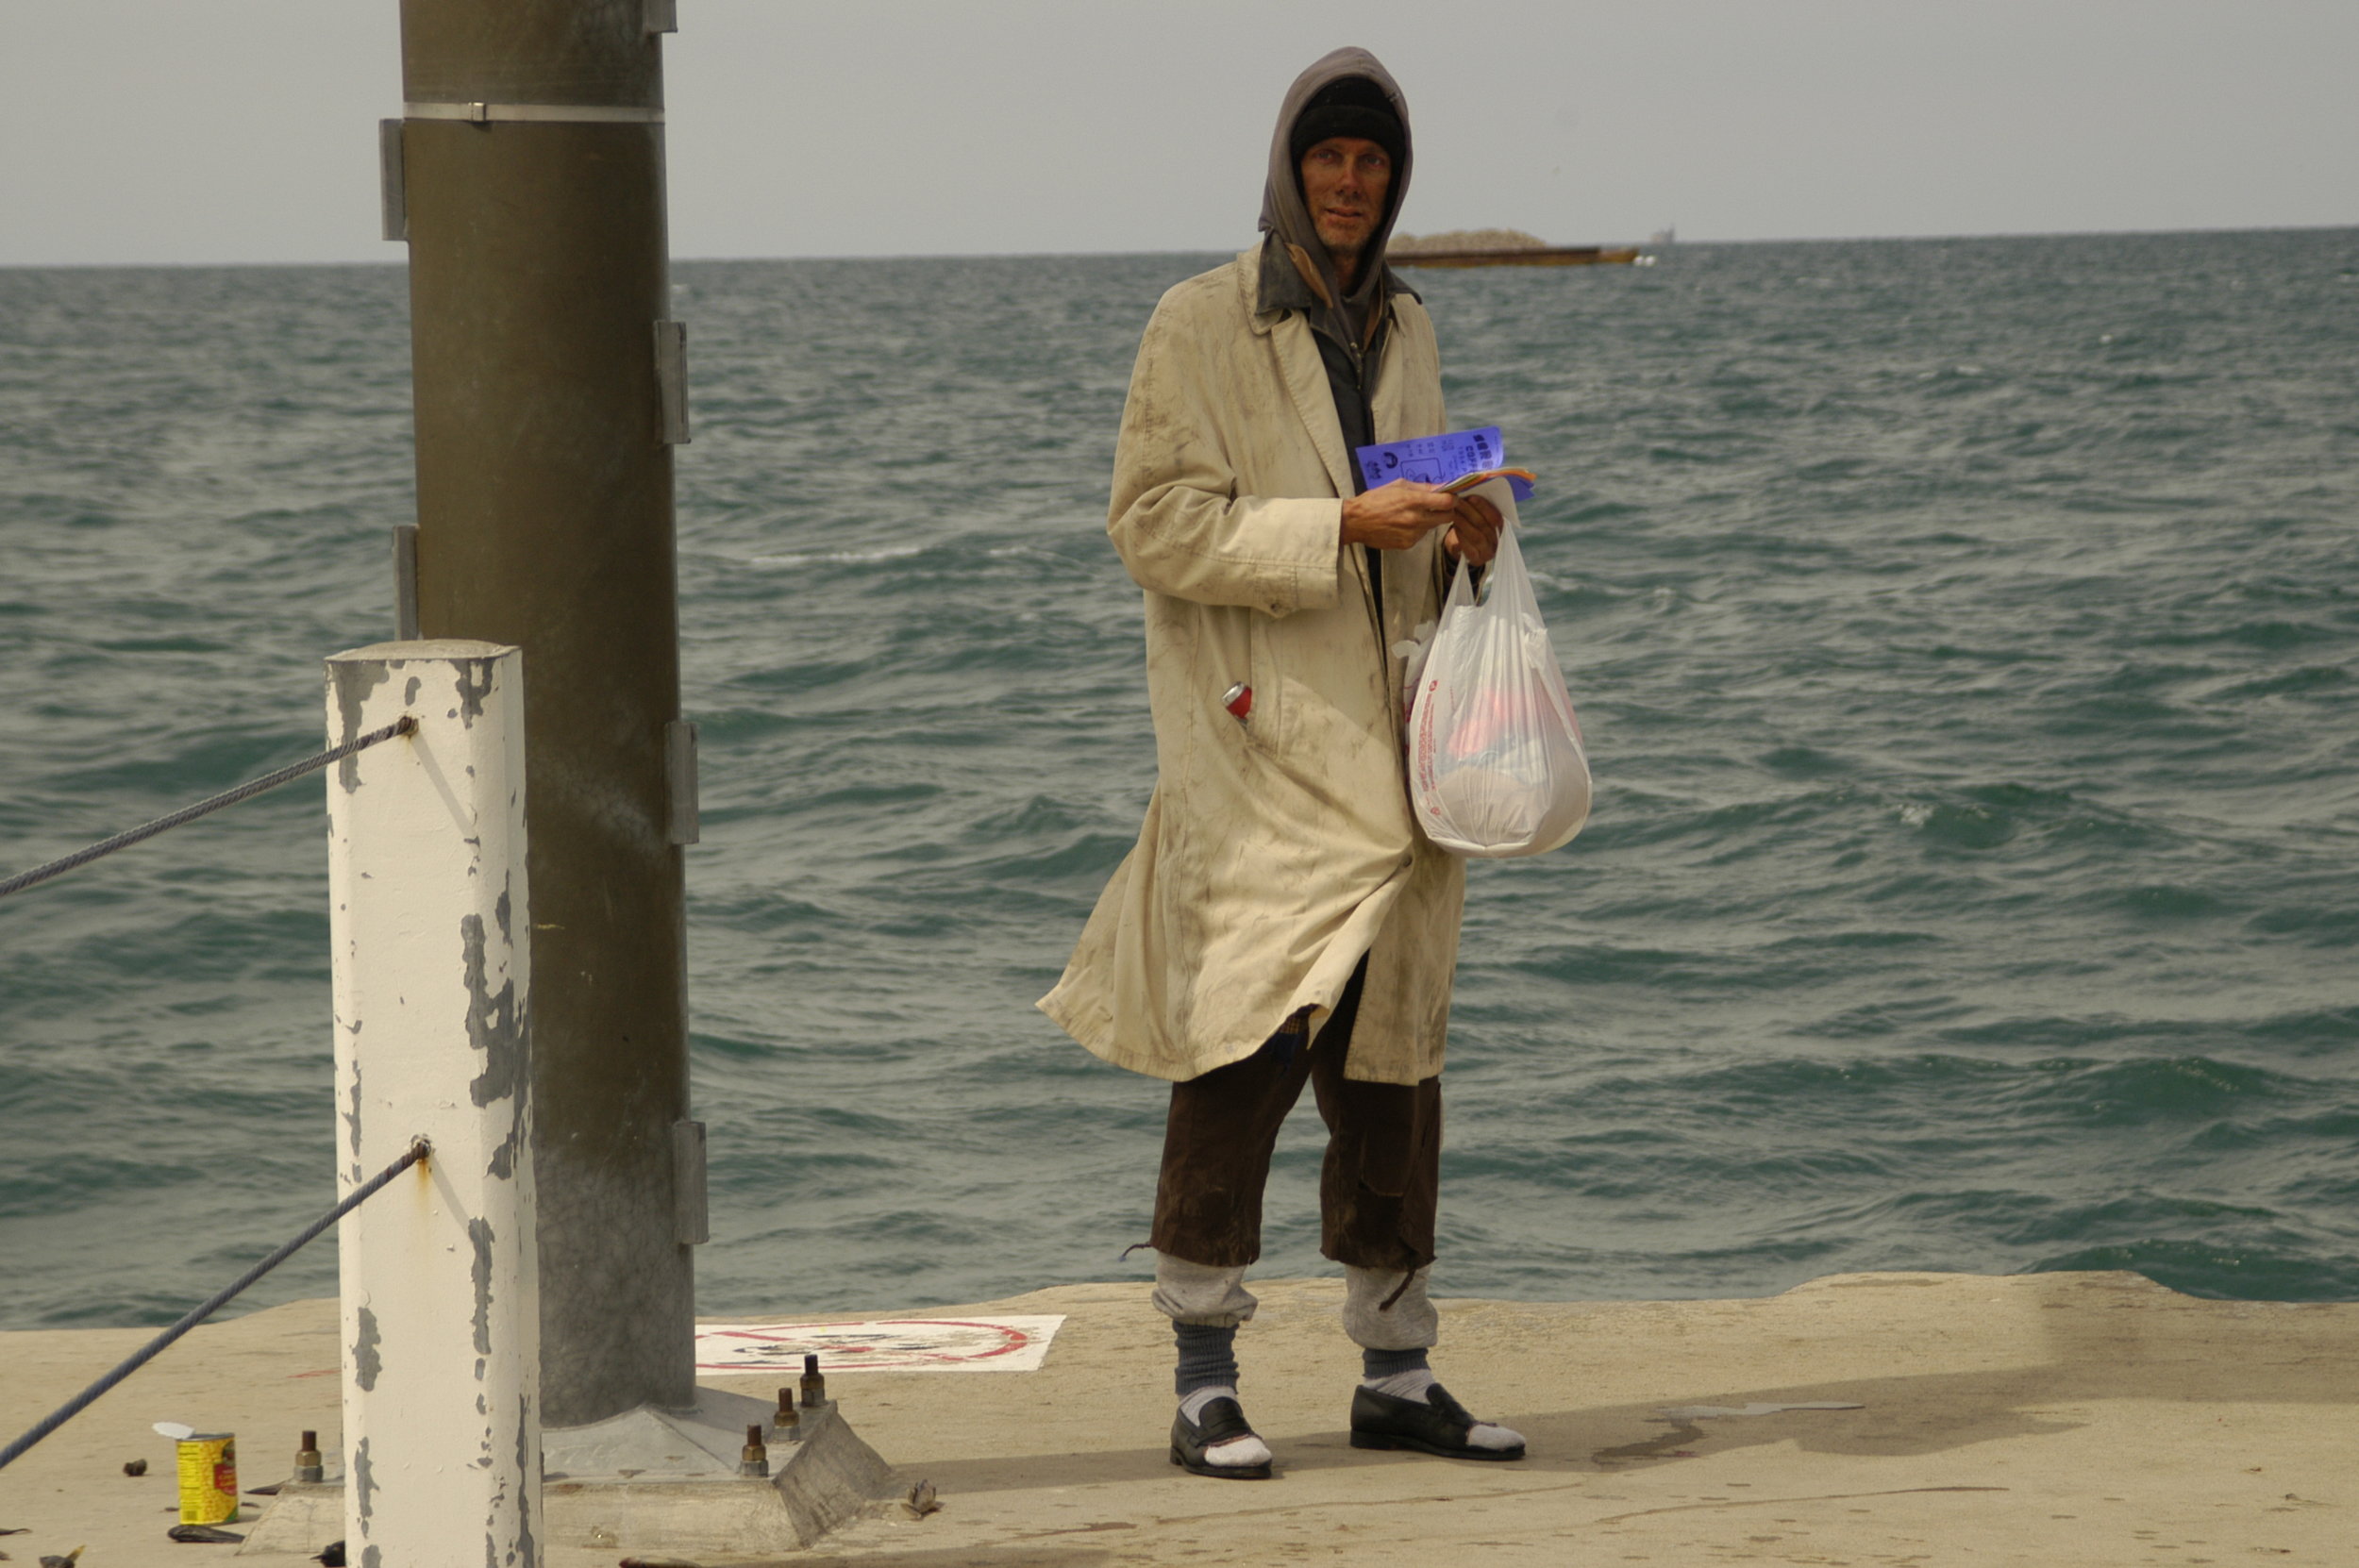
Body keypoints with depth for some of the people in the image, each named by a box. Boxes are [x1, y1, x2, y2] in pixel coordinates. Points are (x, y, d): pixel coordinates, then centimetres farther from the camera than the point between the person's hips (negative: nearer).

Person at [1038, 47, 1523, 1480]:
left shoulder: (1404, 331, 16)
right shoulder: (1200, 326, -4)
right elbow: (1157, 524, -11)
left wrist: (1464, 540, 1)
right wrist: (1341, 526, -19)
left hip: (1385, 740, 6)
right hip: (1258, 742, -6)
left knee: (1392, 1055, 8)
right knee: (1249, 1042, -14)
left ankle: (1397, 1374, 16)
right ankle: (1205, 1383, -10)